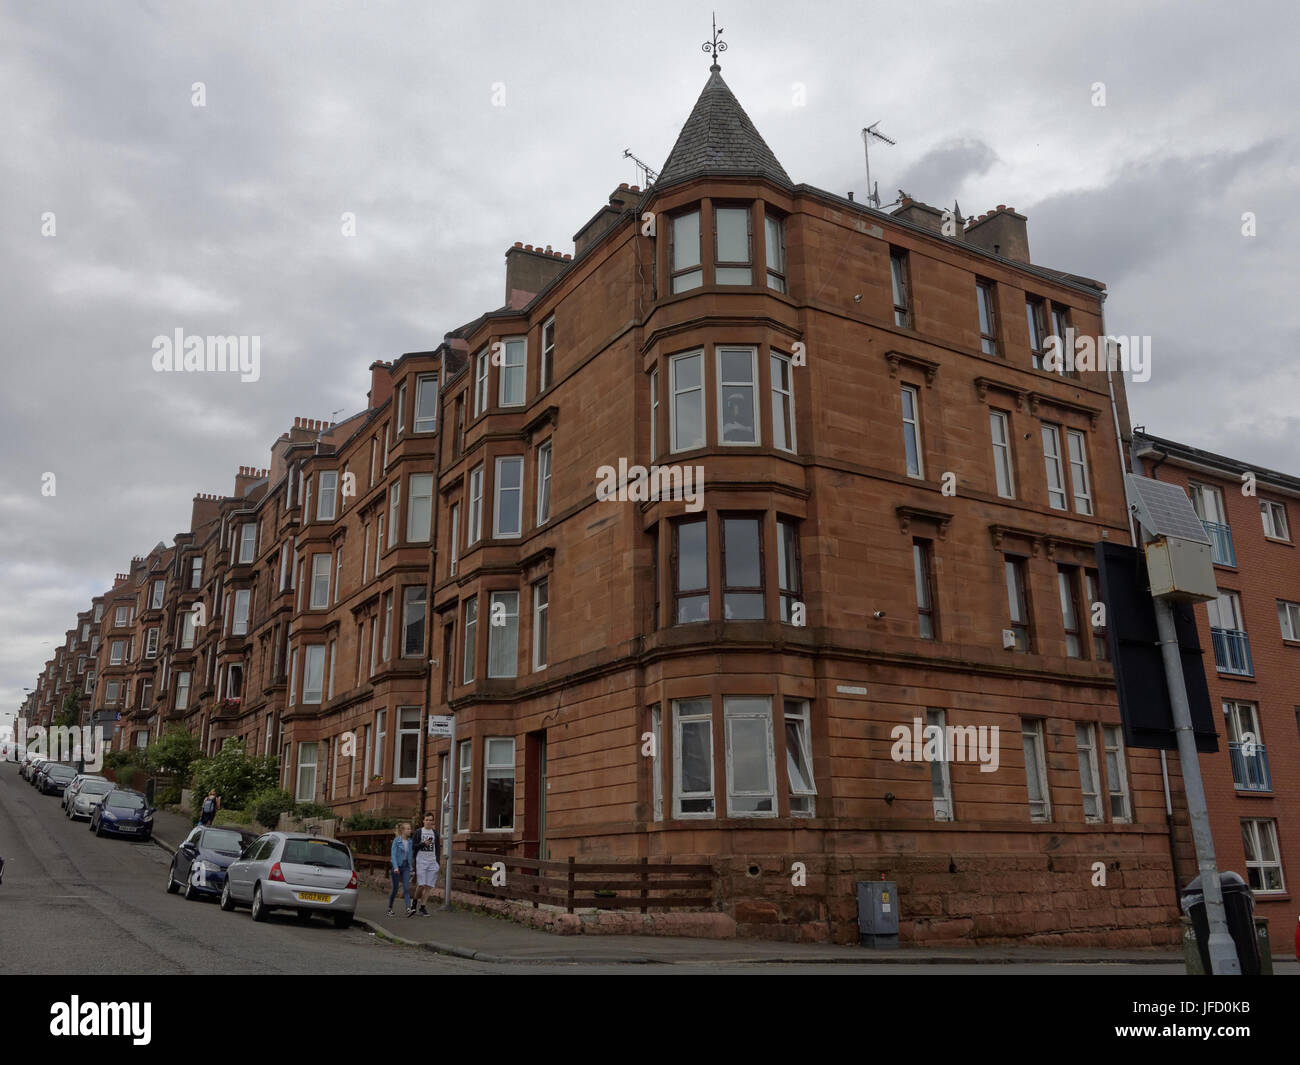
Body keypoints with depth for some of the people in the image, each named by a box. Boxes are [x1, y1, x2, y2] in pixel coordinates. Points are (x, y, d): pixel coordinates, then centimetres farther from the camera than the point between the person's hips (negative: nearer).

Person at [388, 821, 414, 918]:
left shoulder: (409, 841, 7)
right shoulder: (396, 840, -8)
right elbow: (393, 854, -13)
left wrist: (410, 868, 14)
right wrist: (395, 867, -23)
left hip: (406, 866, 4)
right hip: (397, 866, -3)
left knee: (406, 888, -10)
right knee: (395, 888, 5)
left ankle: (408, 909, -20)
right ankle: (390, 908, 23)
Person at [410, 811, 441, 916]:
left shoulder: (435, 832, 12)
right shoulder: (418, 832, 3)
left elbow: (438, 847, 15)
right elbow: (413, 845, -1)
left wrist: (437, 861, 8)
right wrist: (424, 843, -16)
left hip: (432, 862, 3)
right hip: (421, 861, -3)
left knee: (429, 886, -1)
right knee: (421, 885, -11)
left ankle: (422, 907, 6)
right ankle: (415, 902, 12)